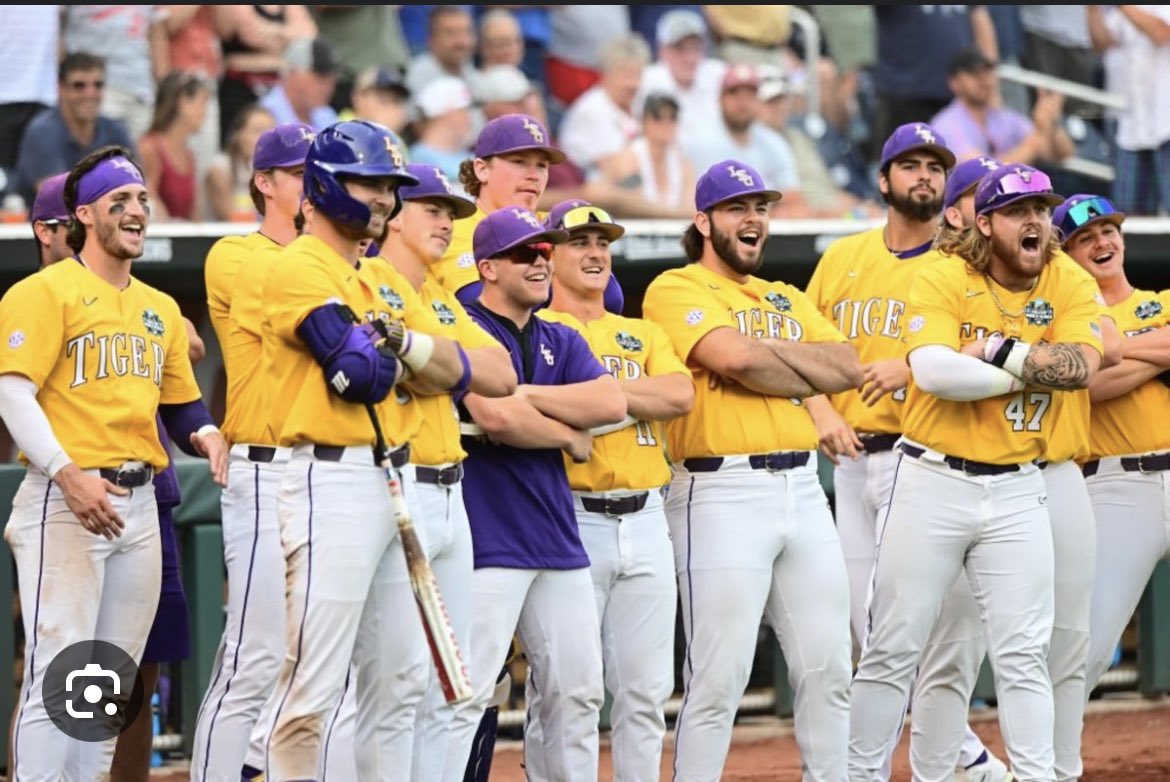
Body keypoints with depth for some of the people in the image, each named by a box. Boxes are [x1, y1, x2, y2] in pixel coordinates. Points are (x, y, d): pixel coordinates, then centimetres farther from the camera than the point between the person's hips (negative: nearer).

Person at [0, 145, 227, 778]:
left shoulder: (161, 309, 18)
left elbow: (180, 402, 23)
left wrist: (207, 434, 0)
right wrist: (68, 475, -24)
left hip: (138, 503, 7)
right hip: (66, 502, -7)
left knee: (112, 683, 9)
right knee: (58, 676, -13)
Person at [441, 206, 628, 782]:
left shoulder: (562, 342, 17)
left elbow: (611, 402, 0)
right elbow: (495, 417, -20)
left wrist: (526, 396, -10)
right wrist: (571, 436, -3)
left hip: (558, 539, 8)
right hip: (488, 540, -8)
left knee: (577, 692, 9)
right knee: (465, 695, -12)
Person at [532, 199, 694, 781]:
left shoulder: (642, 334, 18)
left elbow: (680, 394, 0)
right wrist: (633, 397, -13)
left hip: (644, 520, 5)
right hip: (571, 519, -5)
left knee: (646, 687, 5)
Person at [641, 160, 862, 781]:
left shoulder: (787, 301, 21)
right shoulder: (677, 290, 0)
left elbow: (847, 368, 7)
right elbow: (733, 357, -16)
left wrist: (765, 350, -5)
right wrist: (806, 373, 0)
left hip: (802, 489, 7)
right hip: (723, 492, -7)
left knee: (828, 670, 7)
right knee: (718, 678, -10)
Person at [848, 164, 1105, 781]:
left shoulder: (1070, 289, 2)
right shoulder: (944, 279, -7)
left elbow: (1081, 365, -16)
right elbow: (934, 370, -22)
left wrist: (994, 349, -19)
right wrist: (1035, 371, -15)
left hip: (1017, 492, 2)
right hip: (933, 481, -2)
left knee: (1023, 655, 2)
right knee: (892, 651, 3)